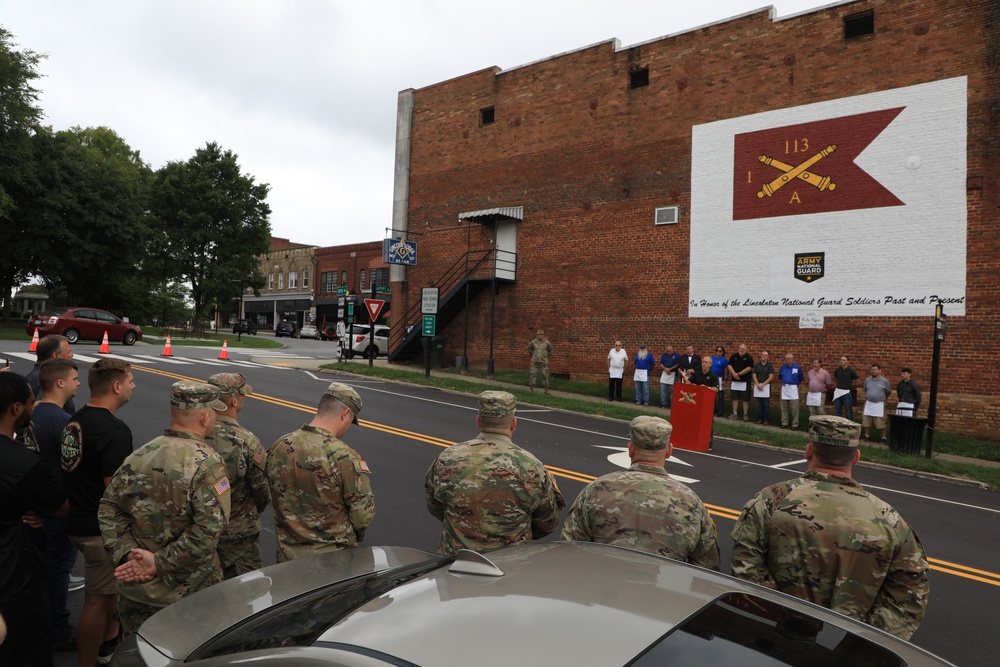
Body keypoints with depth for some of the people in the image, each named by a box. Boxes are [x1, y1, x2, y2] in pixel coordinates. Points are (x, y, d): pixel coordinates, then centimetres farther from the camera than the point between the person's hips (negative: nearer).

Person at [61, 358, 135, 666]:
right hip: (101, 528, -10)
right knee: (97, 599, 5)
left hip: (79, 520, 10)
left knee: (111, 583, 28)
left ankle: (110, 637, 46)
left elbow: (81, 474, 13)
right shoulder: (114, 430, -25)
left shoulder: (75, 420, 4)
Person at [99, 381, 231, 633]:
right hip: (186, 594, -5)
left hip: (135, 588, 5)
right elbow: (208, 529, -26)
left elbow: (109, 508, 0)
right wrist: (160, 563, -17)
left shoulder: (138, 456, 0)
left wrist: (127, 553, -8)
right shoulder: (208, 463, -20)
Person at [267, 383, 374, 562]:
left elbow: (276, 500, 6)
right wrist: (353, 537, 5)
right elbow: (363, 514, -17)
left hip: (287, 555, 5)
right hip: (333, 559, -4)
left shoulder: (277, 448, -6)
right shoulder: (346, 458, -24)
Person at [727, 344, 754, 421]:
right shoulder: (734, 356, 7)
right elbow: (729, 366, 1)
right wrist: (734, 374, -15)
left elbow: (749, 368, -14)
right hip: (734, 381, 4)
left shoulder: (749, 358, -5)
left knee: (745, 399, -1)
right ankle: (735, 413, 15)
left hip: (745, 381, -4)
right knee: (734, 398, 8)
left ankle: (745, 415, 3)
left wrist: (739, 374, -16)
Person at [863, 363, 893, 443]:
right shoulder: (867, 380, 4)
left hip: (879, 405, -4)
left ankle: (883, 438, 7)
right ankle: (867, 436, 23)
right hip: (868, 404, 4)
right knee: (866, 422, 10)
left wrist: (884, 398, 17)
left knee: (881, 423, -3)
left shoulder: (884, 381, -6)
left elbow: (889, 391, 8)